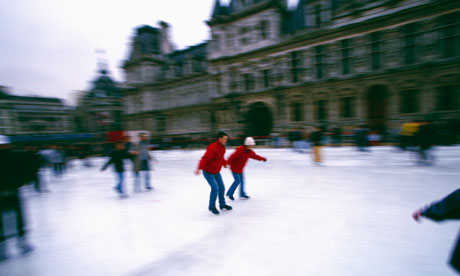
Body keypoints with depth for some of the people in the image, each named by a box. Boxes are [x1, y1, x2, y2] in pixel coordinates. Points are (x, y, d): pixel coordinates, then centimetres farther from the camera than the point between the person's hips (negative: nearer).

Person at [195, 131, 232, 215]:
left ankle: (222, 204, 30)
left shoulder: (222, 148, 3)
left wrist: (225, 163, 28)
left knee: (222, 187, 10)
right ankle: (212, 206, 8)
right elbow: (205, 158, -33)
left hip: (216, 172, 9)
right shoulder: (213, 148, -27)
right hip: (208, 172, -9)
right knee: (215, 188, -13)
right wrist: (199, 168, -42)